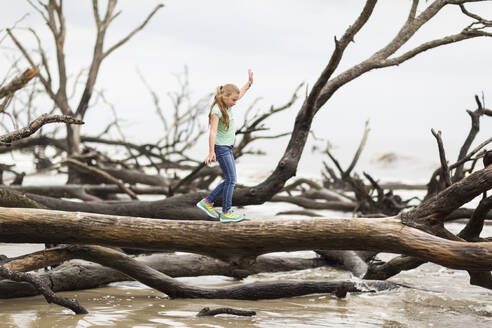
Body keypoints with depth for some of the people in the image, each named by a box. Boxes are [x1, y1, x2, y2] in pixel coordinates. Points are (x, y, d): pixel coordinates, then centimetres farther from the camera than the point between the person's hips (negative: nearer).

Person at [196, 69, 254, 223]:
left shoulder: (227, 105, 7)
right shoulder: (217, 111, -19)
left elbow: (240, 94, 28)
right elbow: (213, 132, -26)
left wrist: (249, 82, 29)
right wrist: (211, 152, -32)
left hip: (227, 148, 9)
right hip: (221, 148, -9)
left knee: (230, 180, 10)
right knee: (231, 179, -7)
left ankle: (207, 202, 17)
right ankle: (226, 213, -2)